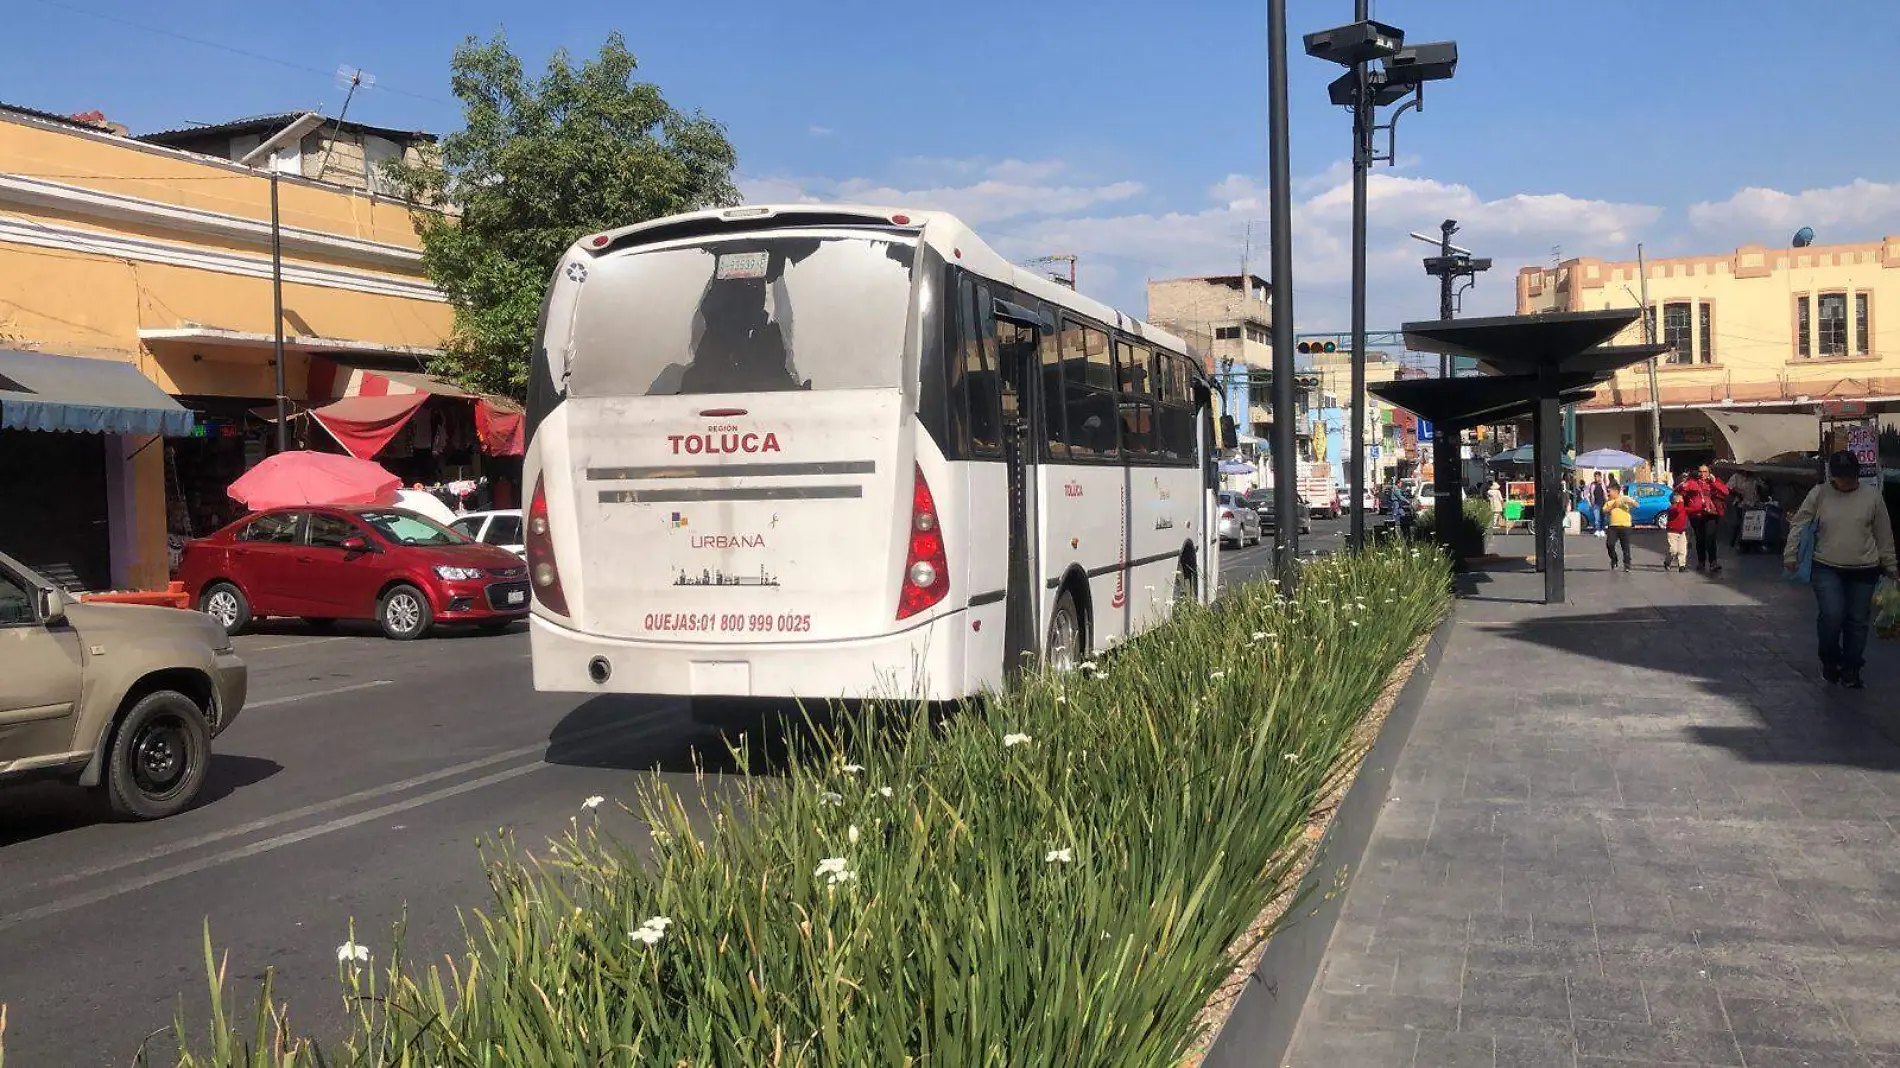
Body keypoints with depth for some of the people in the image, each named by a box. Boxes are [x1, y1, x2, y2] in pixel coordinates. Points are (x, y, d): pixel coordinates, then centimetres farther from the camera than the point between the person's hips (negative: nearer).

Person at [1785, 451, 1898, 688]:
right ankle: (1830, 660, 10)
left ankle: (1851, 670, 20)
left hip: (1863, 571, 2)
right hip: (1827, 568, -2)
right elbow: (1799, 525, 2)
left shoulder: (1872, 496, 0)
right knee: (1831, 616, -14)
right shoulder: (1819, 494, -3)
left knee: (1858, 621, 7)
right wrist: (1790, 555, -3)